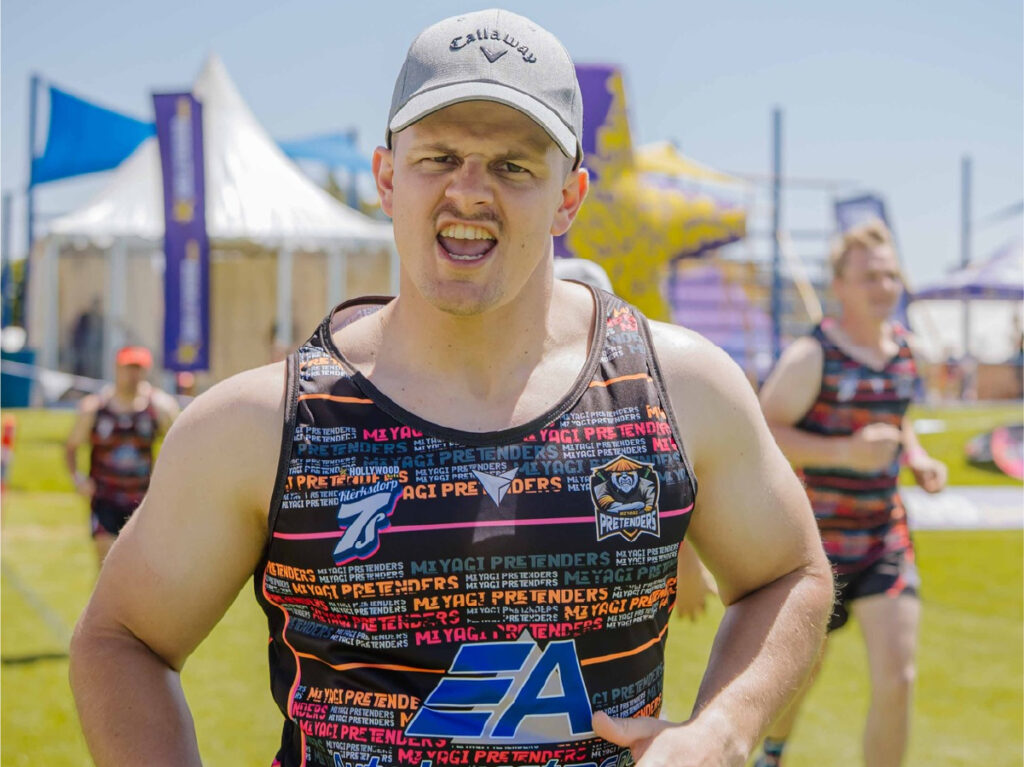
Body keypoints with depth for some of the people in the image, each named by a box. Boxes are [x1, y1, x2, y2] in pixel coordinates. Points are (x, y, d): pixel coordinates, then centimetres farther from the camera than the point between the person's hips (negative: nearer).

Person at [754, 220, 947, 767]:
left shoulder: (900, 347, 5)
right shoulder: (812, 356, -16)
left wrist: (916, 457, 4)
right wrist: (843, 451, -31)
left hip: (884, 536, 5)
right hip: (816, 539, -4)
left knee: (896, 682, -9)